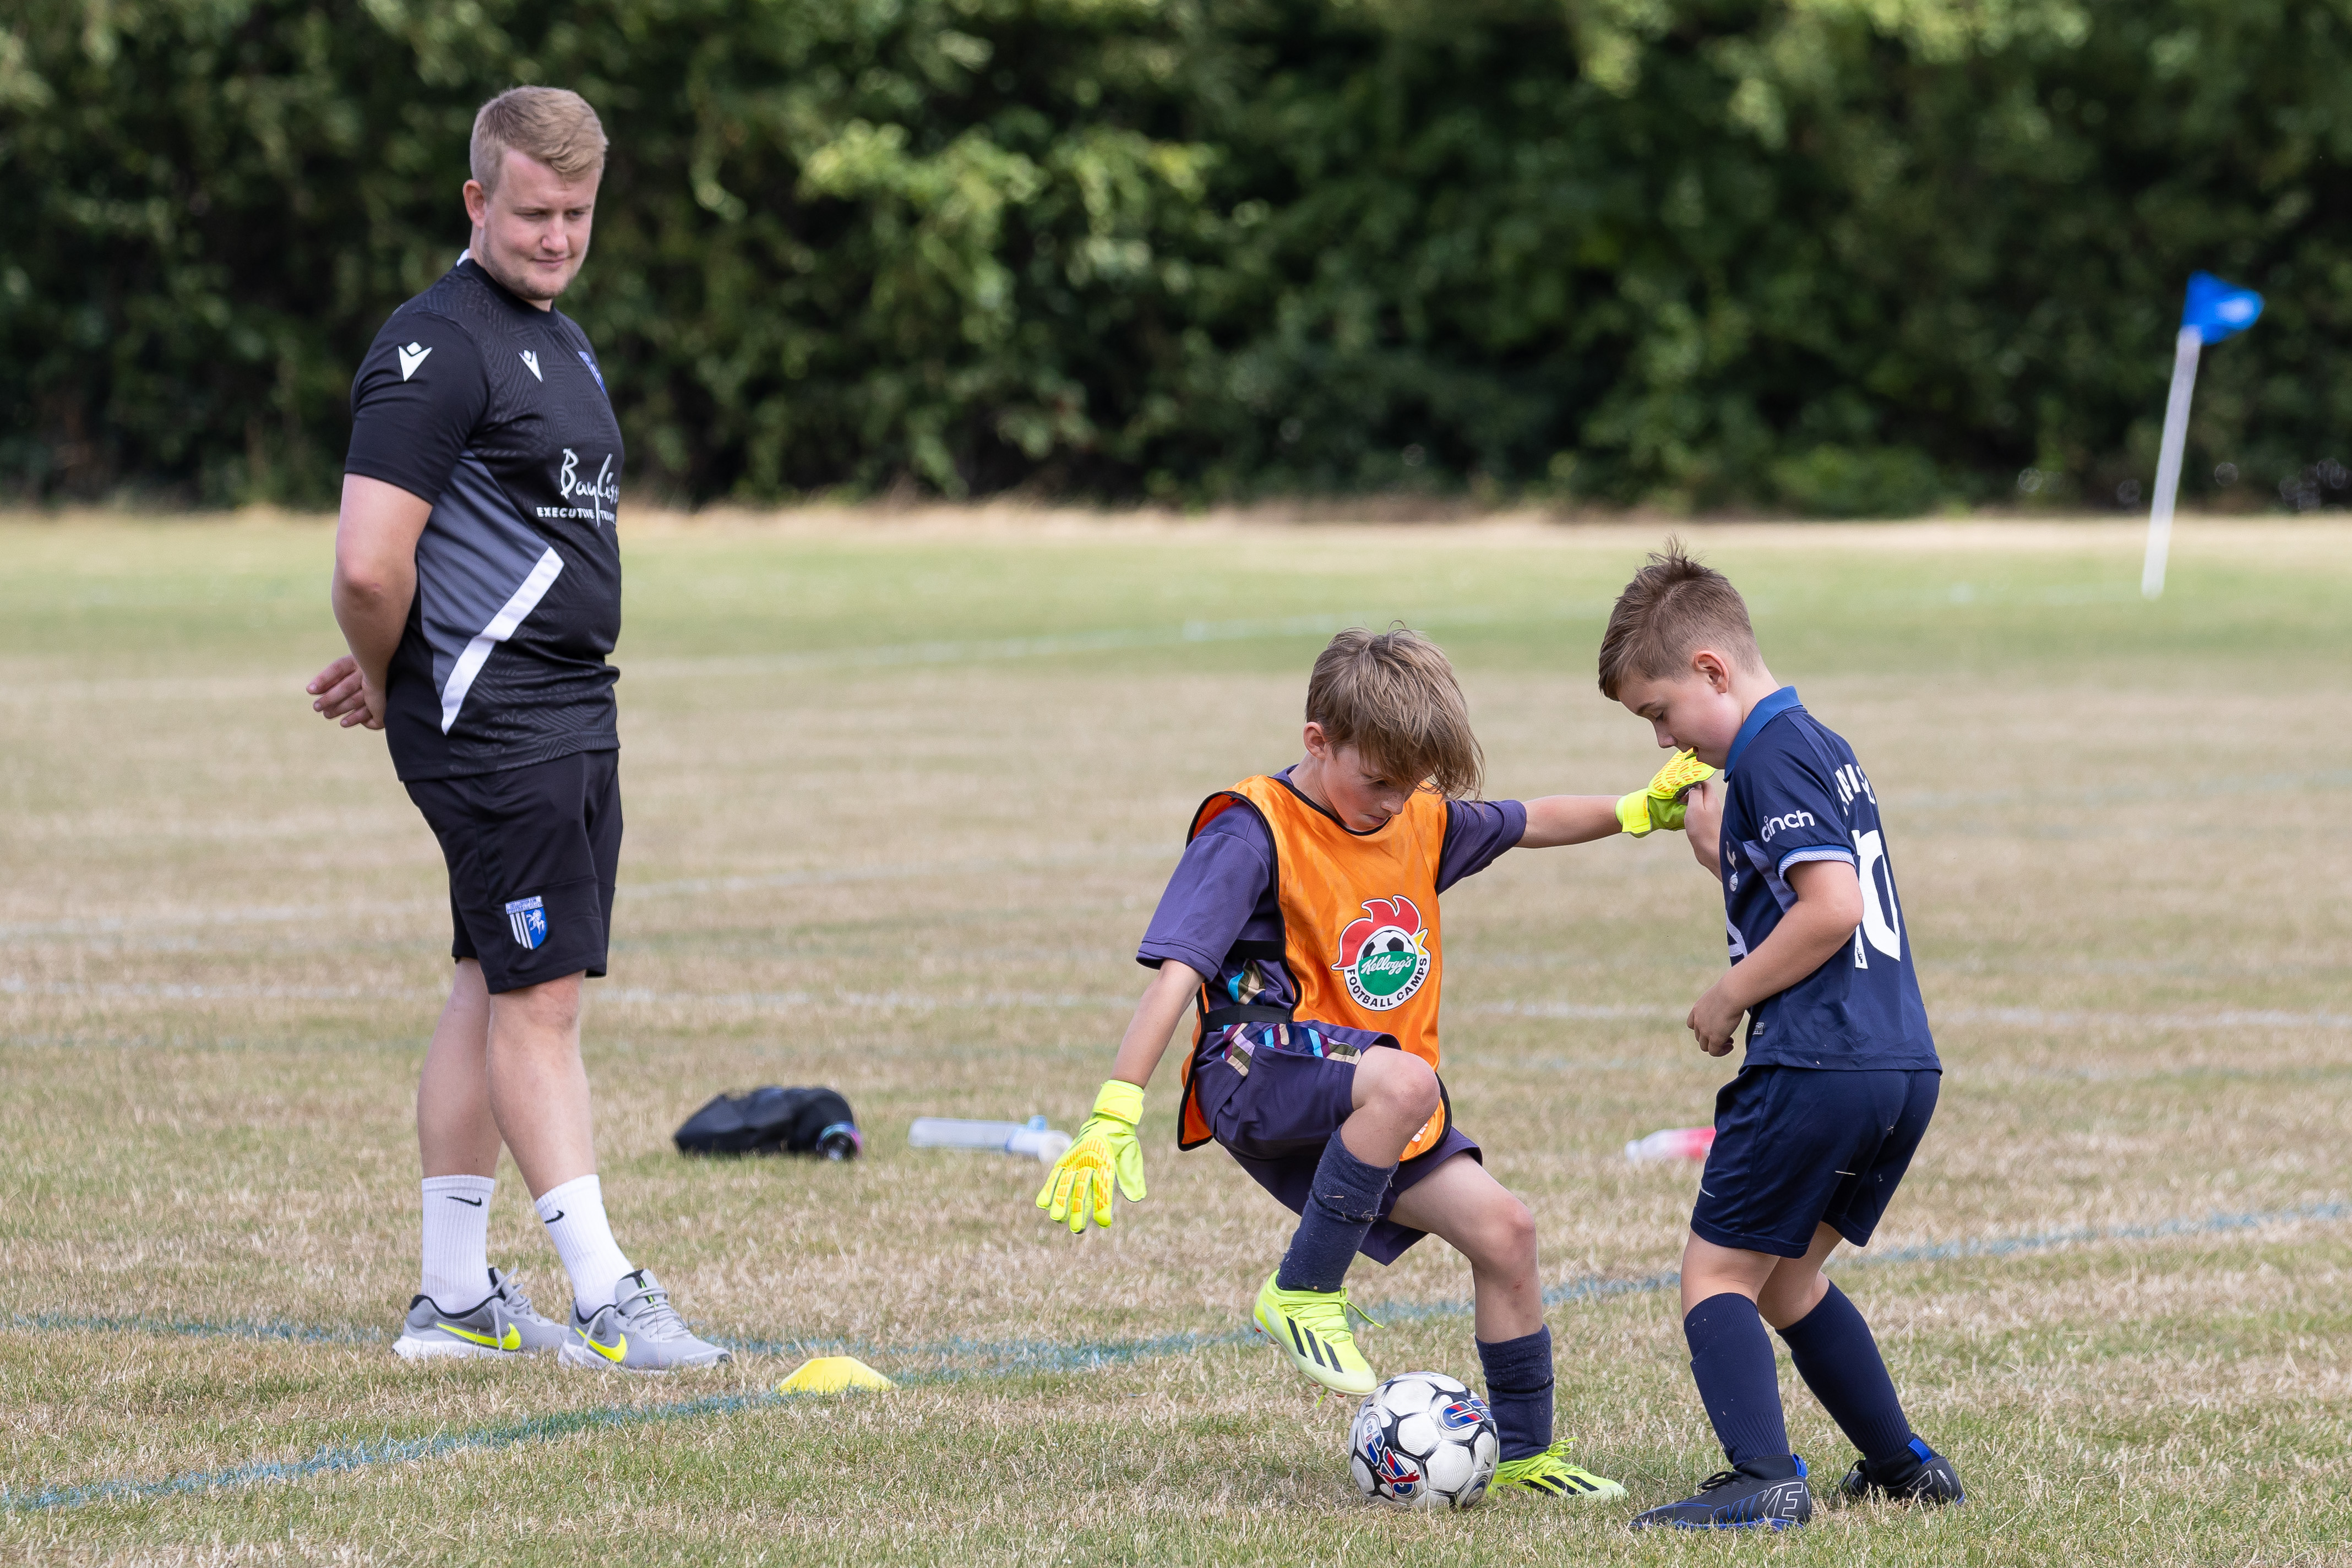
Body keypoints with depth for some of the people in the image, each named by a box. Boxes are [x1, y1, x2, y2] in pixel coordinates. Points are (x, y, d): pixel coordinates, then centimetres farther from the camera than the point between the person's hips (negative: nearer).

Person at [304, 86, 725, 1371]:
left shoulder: (558, 340, 17)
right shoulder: (438, 348, -15)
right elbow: (370, 563, -21)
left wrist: (388, 678, 18)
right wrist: (388, 681, -3)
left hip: (572, 710, 9)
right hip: (491, 721, -9)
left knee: (496, 992, 11)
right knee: (538, 997, -8)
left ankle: (454, 1299, 16)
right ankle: (605, 1301, -9)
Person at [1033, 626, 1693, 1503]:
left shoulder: (1421, 820, 8)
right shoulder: (1253, 832, -15)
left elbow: (1530, 824, 29)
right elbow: (1176, 972, -23)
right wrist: (1113, 1118, -30)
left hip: (1363, 1108, 8)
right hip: (1261, 1066, -8)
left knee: (1502, 1229, 0)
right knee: (1403, 1081, -37)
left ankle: (1525, 1453, 17)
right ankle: (1303, 1295, -23)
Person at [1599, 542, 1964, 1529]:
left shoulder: (1770, 755, -11)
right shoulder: (1822, 745, 19)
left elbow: (1833, 908, -21)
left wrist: (1730, 997, -11)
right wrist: (1720, 851, 16)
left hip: (1815, 1066, -10)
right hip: (1904, 1066, 10)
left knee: (1717, 1272, -4)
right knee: (1785, 1275, 22)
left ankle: (1763, 1481, -17)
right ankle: (1904, 1466, 25)